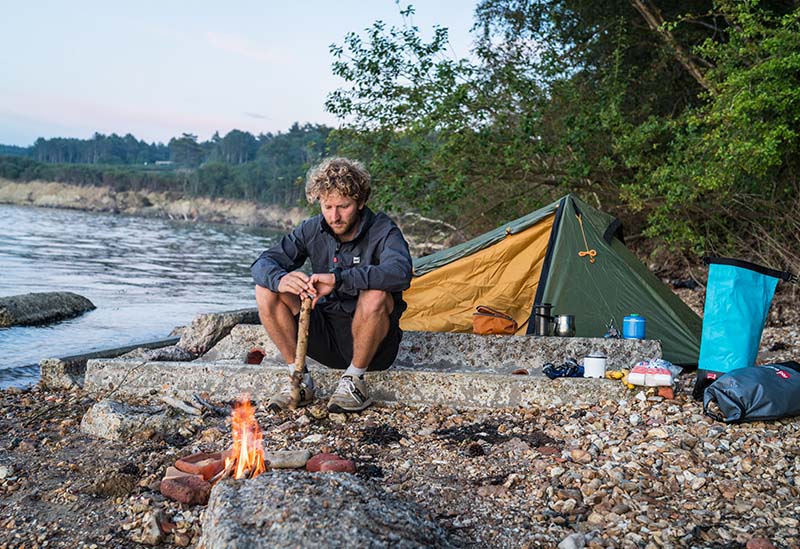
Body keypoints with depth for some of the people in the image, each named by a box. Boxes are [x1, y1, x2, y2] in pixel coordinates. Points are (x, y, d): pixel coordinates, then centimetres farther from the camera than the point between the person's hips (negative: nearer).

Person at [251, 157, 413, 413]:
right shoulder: (312, 230, 0)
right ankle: (299, 379, -5)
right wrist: (280, 279, -33)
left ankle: (354, 380, -13)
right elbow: (262, 263, -8)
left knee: (376, 295, -36)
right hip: (325, 339, 4)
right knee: (266, 289, -11)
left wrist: (338, 279, -43)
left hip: (374, 344, -4)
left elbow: (400, 272, -35)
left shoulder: (382, 231, -14)